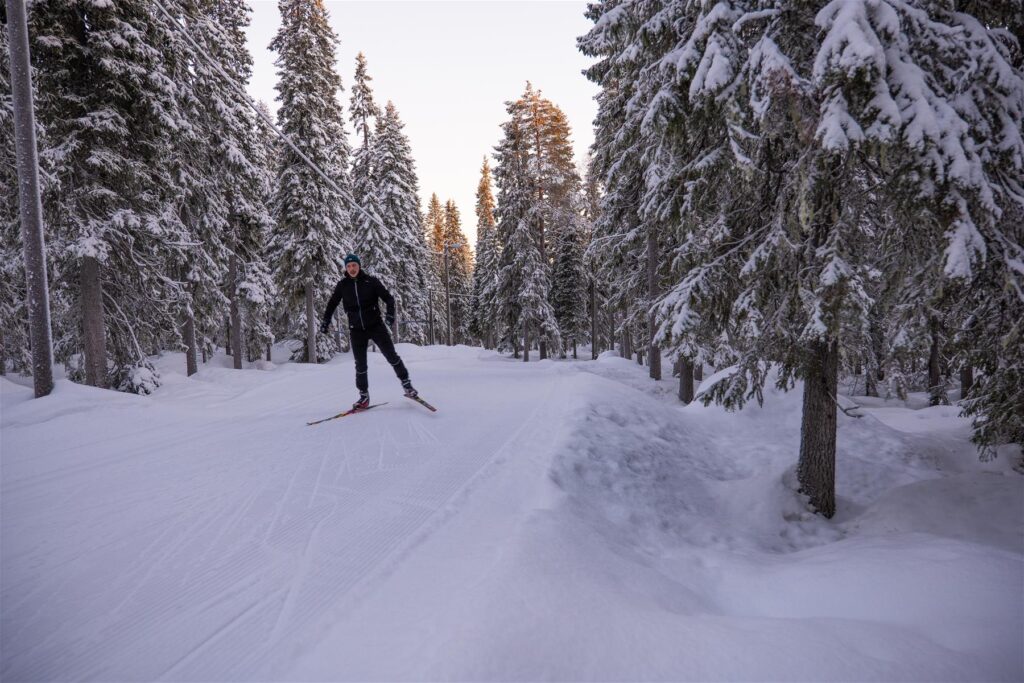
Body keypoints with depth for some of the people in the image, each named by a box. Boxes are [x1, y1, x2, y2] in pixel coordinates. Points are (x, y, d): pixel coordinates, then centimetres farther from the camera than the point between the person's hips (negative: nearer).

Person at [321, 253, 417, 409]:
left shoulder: (370, 281, -5)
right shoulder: (342, 285, 1)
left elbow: (388, 297, -6)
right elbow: (332, 304, 14)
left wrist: (390, 313, -23)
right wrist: (326, 320, 6)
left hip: (375, 325, -2)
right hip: (356, 330, 2)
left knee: (391, 355, -3)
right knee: (360, 365, 5)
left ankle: (406, 384, 13)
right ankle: (364, 396, 18)